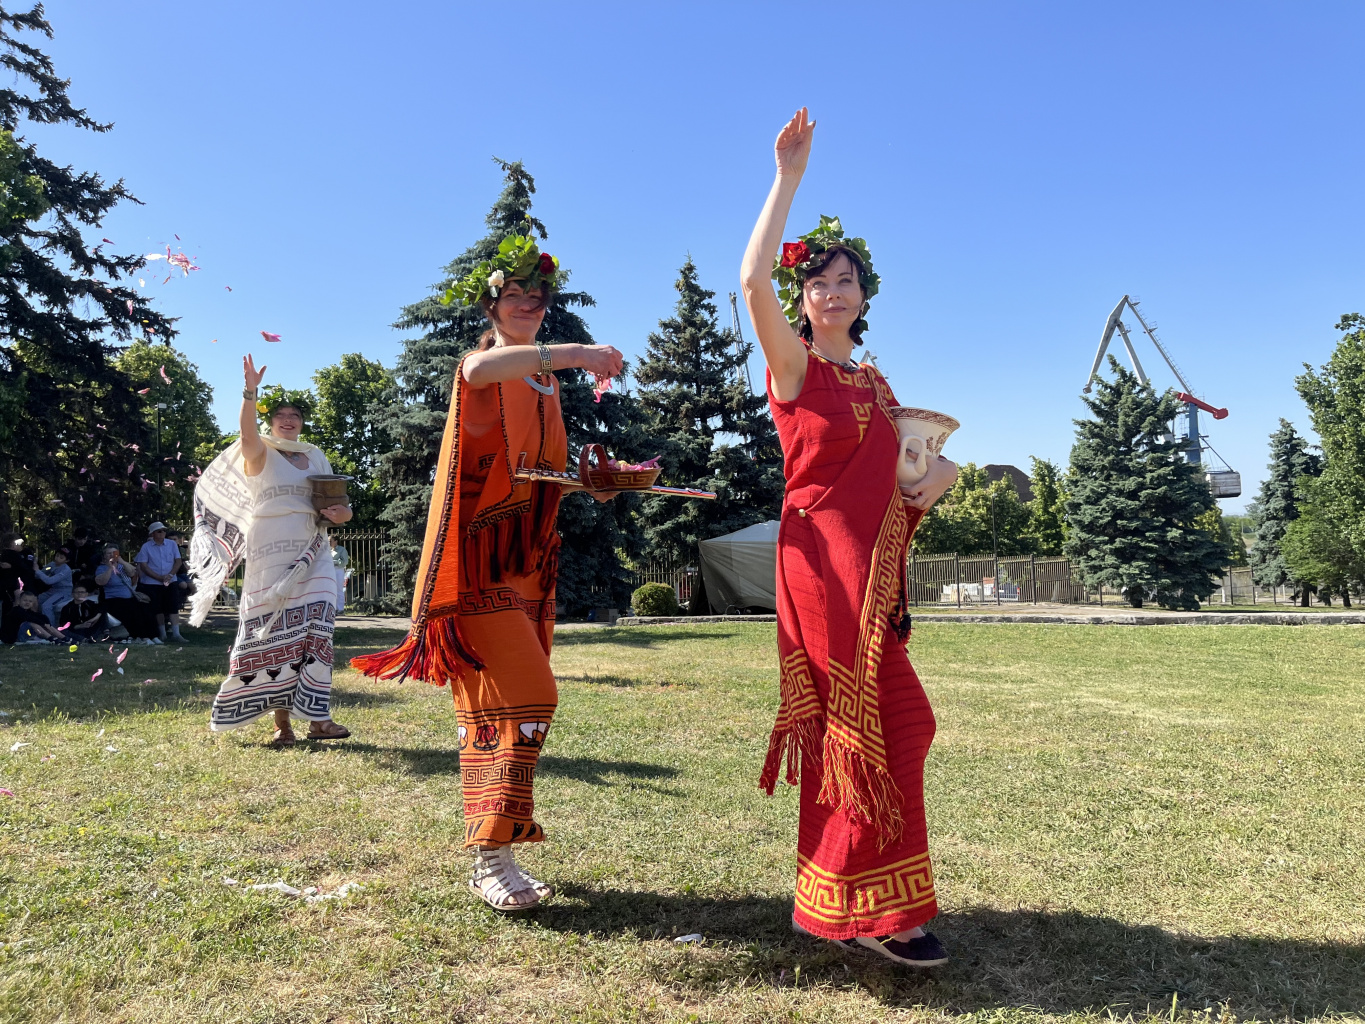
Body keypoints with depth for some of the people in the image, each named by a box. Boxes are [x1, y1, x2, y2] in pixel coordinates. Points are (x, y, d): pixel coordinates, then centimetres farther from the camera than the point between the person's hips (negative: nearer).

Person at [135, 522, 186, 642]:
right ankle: (162, 633, 16)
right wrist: (159, 577, -15)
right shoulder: (146, 547, -2)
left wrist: (170, 575, -13)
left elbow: (178, 561, 4)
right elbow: (143, 565, -7)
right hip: (152, 583, -1)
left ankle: (176, 633, -6)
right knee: (157, 609, 5)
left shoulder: (172, 544, 4)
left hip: (170, 582, 1)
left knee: (173, 607, -6)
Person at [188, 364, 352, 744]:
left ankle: (316, 717, -10)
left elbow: (337, 503, 20)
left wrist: (340, 512, -5)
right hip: (271, 557, -3)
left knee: (315, 628, -9)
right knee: (275, 633, -2)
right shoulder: (260, 453, 5)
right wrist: (250, 391, -34)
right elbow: (247, 433, -19)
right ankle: (281, 721, 5)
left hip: (311, 557, 3)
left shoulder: (317, 457, 17)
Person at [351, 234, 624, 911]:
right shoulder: (482, 365, -3)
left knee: (505, 703, 9)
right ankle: (492, 858, -7)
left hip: (529, 561, 8)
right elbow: (480, 369, -31)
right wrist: (574, 353, -37)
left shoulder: (546, 380, 21)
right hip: (482, 557, -8)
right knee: (522, 696, -15)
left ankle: (491, 855, 18)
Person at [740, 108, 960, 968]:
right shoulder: (793, 366, -2)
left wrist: (938, 476, 1)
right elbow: (752, 280, -19)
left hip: (878, 566, 7)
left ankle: (841, 902, 26)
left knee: (853, 730, 12)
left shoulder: (876, 383, 18)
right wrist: (789, 176, -15)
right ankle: (873, 907, 7)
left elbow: (932, 457, 25)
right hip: (824, 560, -7)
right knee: (879, 726, -5)